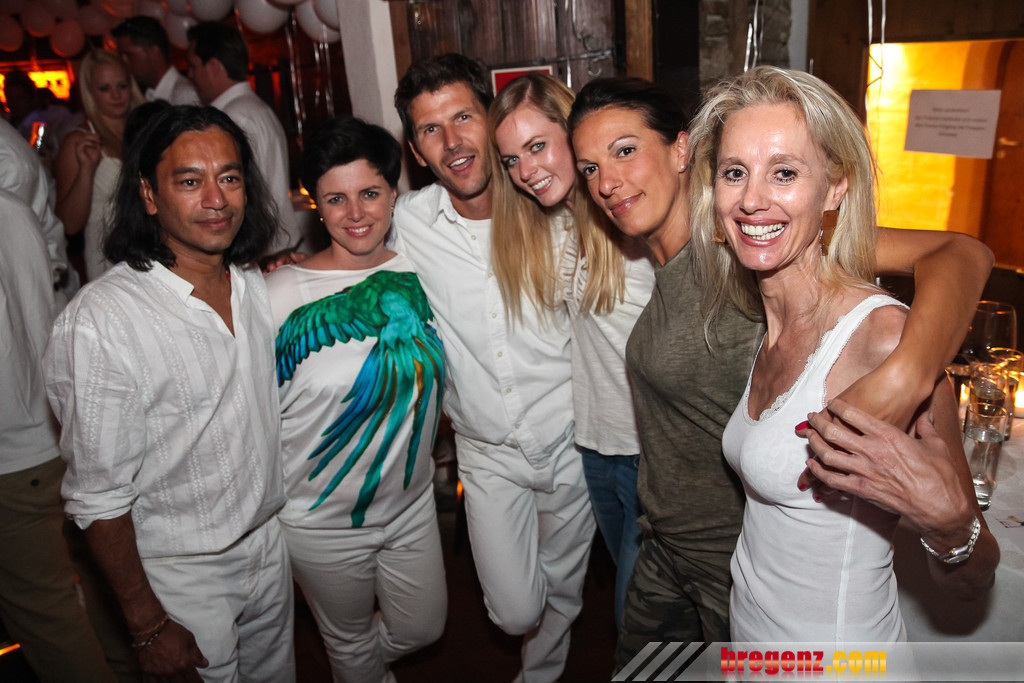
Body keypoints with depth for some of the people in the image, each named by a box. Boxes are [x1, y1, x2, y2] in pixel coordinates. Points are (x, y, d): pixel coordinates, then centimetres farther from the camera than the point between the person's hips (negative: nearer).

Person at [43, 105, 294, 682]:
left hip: (270, 542, 6)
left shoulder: (256, 285, -2)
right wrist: (148, 624, -14)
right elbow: (100, 496, -19)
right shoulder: (100, 321, -24)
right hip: (181, 577, -6)